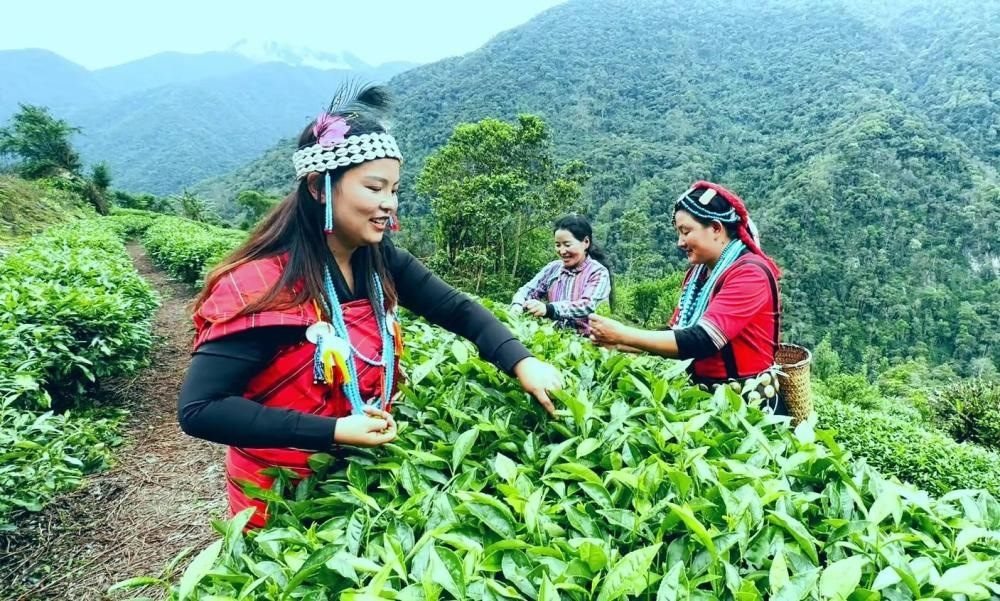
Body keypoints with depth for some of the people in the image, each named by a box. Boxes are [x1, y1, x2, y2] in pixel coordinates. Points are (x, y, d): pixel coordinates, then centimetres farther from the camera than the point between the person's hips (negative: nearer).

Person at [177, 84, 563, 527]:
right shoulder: (261, 285, -27)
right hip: (282, 491, -6)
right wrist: (334, 432, -33)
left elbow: (457, 310, -5)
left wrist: (521, 363, -22)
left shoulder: (380, 262, -8)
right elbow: (197, 410, -28)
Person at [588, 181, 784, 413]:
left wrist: (623, 334, -23)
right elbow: (676, 334, 6)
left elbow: (700, 342, -25)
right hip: (704, 393, 6)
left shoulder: (750, 273, -17)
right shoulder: (698, 272, 7)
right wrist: (617, 342, -7)